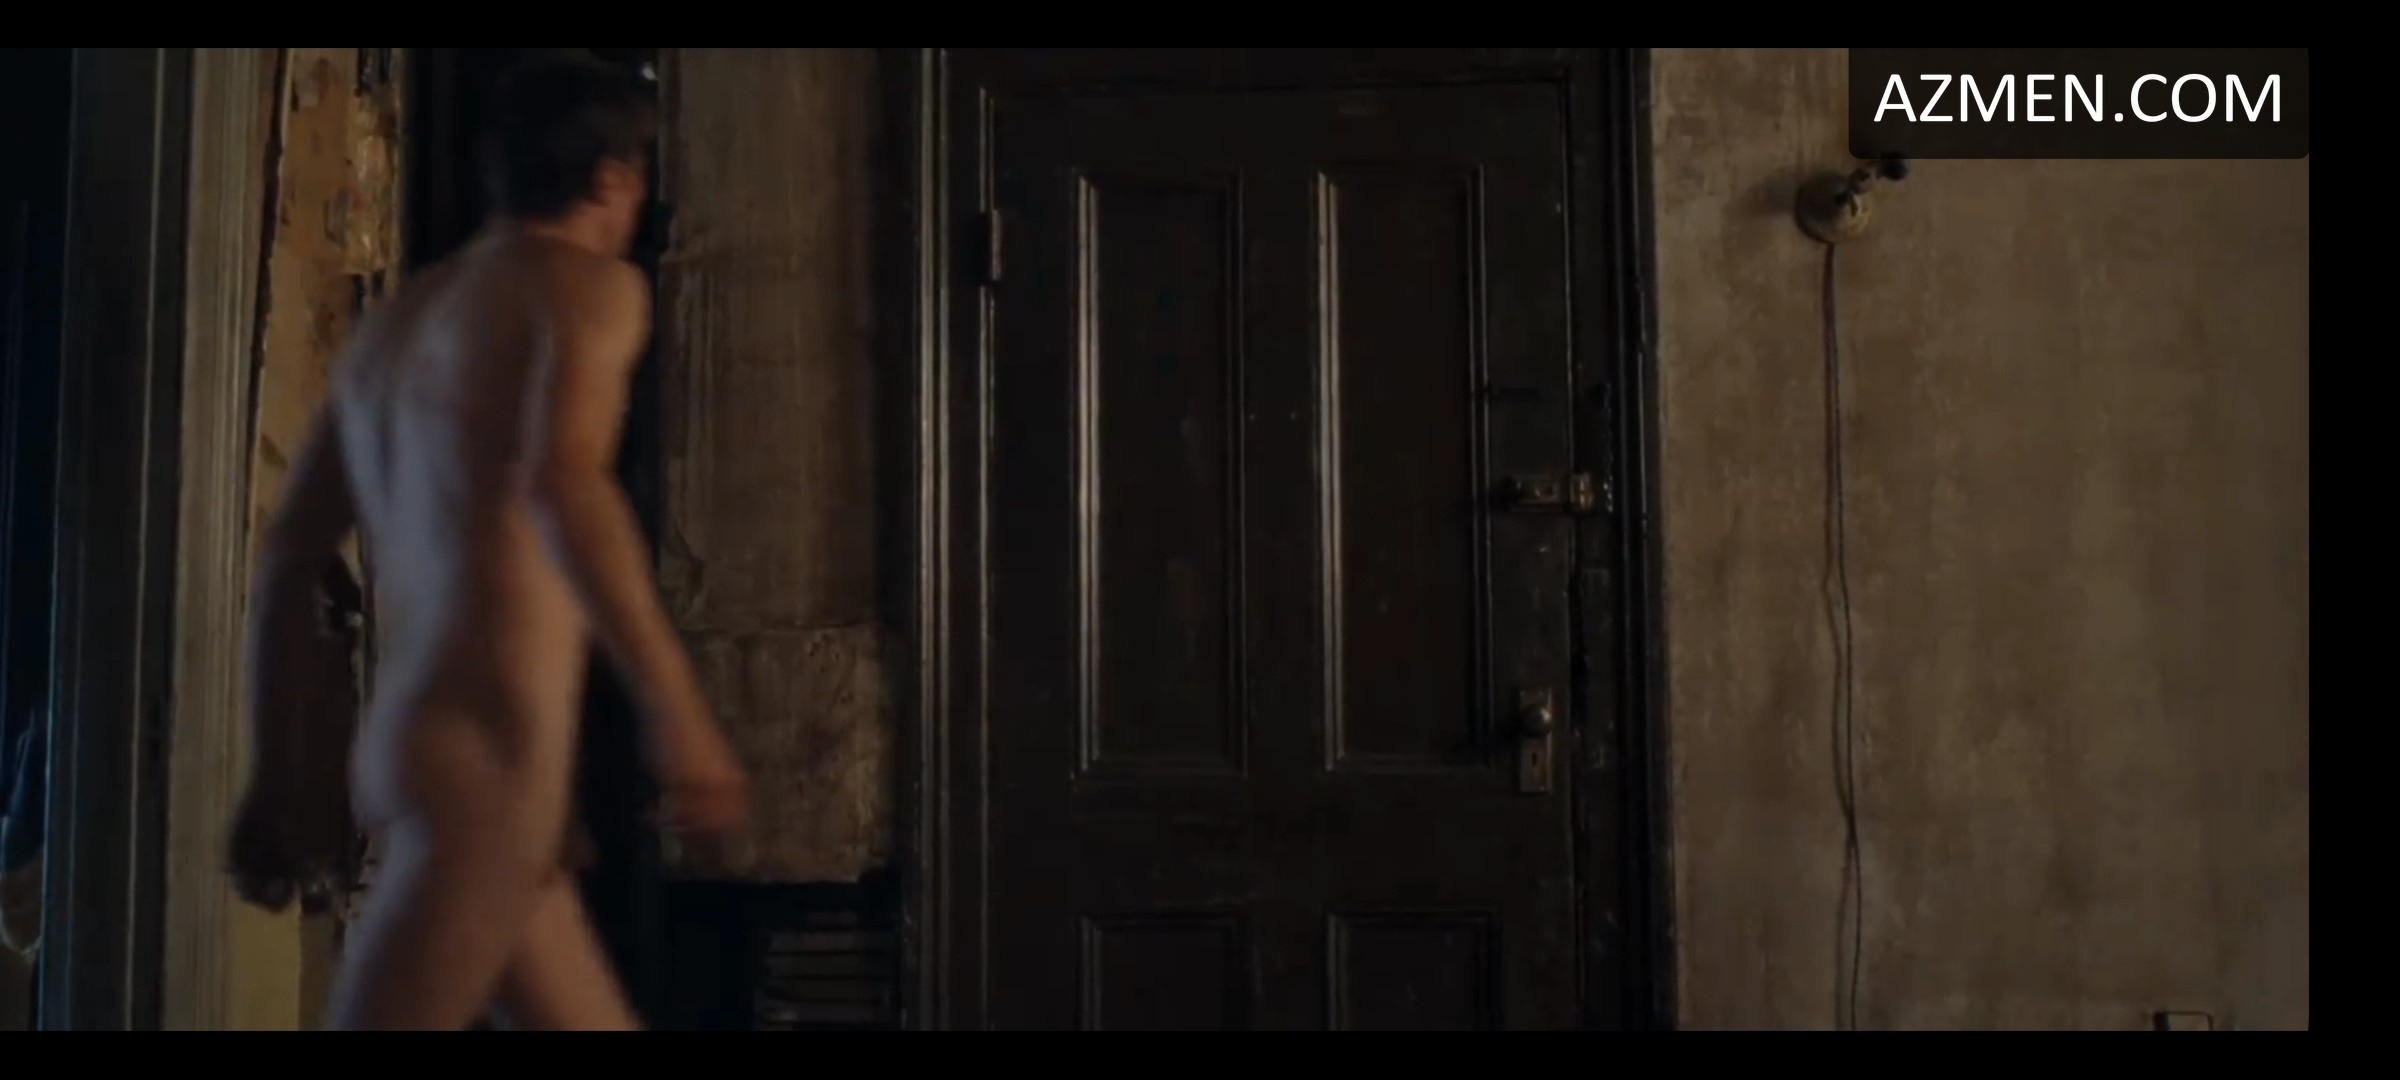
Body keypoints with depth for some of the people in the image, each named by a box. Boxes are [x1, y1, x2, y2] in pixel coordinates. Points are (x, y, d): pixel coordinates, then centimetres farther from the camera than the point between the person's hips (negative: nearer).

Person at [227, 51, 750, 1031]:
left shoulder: (394, 321, 21)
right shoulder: (585, 282, -2)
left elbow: (289, 553, 20)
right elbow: (564, 477, -23)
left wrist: (279, 774, 23)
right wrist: (677, 706, -25)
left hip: (404, 746, 9)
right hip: (492, 750, -9)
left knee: (594, 1029, 16)